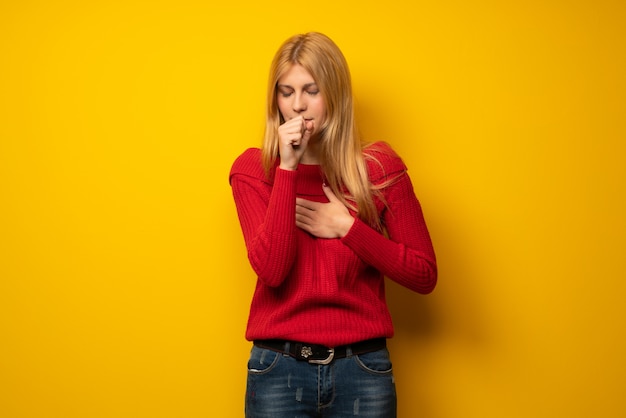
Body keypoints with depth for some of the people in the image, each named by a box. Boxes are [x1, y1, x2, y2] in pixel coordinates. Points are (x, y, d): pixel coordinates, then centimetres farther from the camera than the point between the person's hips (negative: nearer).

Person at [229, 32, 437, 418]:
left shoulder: (379, 166, -1)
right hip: (280, 367, 0)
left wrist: (346, 226, -11)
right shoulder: (253, 169, 0)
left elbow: (424, 275, -2)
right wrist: (288, 168, -16)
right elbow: (271, 270, -14)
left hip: (361, 369, 0)